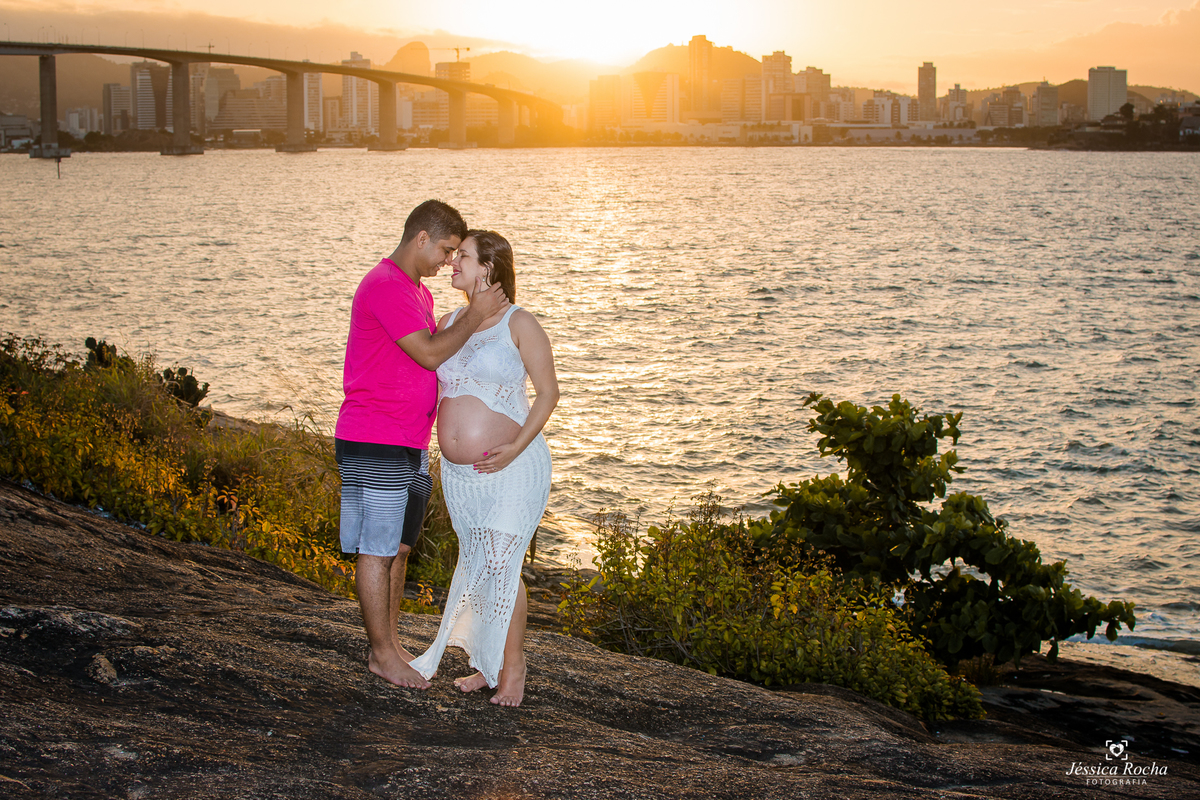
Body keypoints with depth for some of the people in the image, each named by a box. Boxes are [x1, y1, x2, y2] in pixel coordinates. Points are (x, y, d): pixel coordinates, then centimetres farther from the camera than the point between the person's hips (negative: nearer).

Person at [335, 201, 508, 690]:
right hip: (374, 445, -10)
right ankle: (382, 654, 6)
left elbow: (436, 354, 20)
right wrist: (474, 317, -11)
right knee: (377, 549, -1)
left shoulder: (419, 292, 18)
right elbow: (430, 354, -19)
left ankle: (390, 641, 23)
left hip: (410, 446, 10)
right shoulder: (384, 286, -16)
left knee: (400, 546, 14)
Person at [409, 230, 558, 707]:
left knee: (499, 565, -8)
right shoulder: (448, 323, 10)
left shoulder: (518, 323, -8)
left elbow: (548, 391, -8)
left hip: (511, 469, -6)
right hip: (459, 472, 6)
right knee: (475, 564, 12)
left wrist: (517, 447, -18)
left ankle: (513, 670, 5)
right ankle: (489, 665, 23)